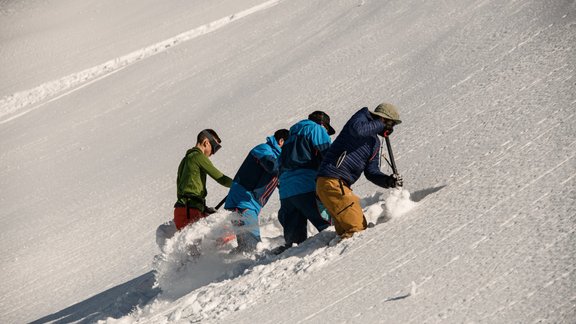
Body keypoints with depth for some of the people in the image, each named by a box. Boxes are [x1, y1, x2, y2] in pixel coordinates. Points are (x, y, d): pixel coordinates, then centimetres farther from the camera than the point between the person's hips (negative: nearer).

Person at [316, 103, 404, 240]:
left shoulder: (375, 142, 22)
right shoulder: (363, 117, -2)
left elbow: (371, 172, 15)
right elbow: (357, 130, -27)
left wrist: (389, 181, -4)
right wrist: (380, 125, -11)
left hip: (341, 185, 10)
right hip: (332, 181, -10)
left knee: (345, 229, 11)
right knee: (357, 228, -13)